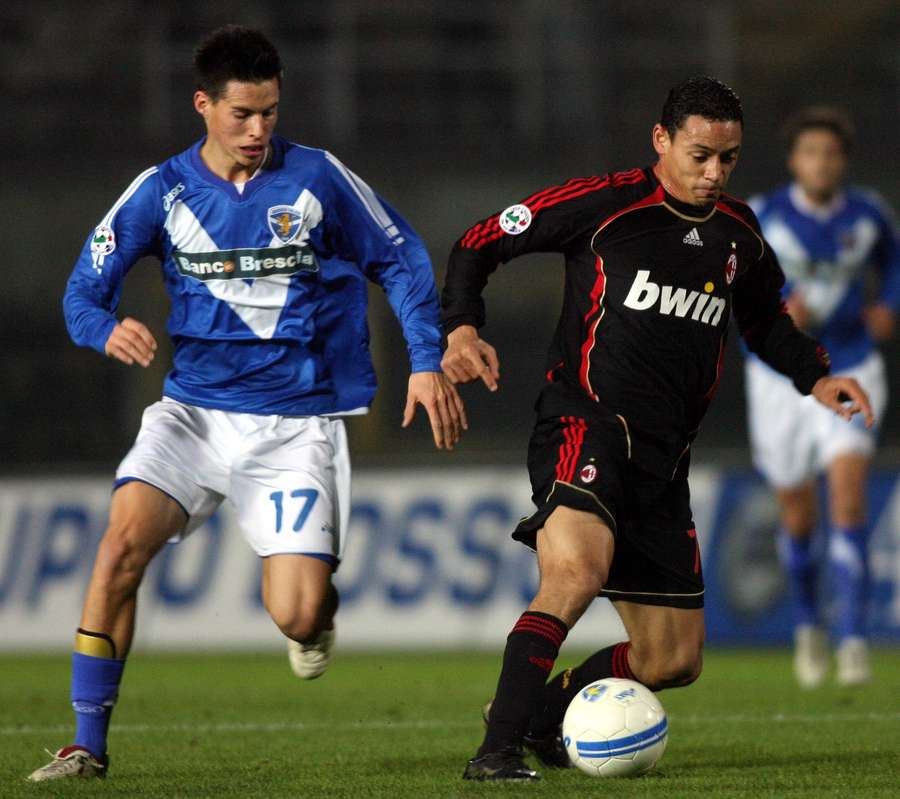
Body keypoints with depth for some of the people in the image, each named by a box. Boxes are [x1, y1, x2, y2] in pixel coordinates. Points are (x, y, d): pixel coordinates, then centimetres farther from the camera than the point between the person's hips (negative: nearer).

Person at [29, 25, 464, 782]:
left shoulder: (318, 179, -4)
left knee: (297, 616, -15)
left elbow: (401, 259, 8)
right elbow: (85, 290, 1)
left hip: (298, 426, -2)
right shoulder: (161, 191, 0)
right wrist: (109, 329, -22)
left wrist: (428, 362, 0)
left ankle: (317, 609, 27)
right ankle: (88, 745, -13)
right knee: (123, 543, -22)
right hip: (195, 408, 2)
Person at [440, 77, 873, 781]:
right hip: (585, 426, -7)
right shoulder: (602, 203, -5)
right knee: (576, 573, -35)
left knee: (674, 660, 7)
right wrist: (462, 330, -13)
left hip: (664, 458, 7)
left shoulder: (739, 234, 12)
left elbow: (766, 320, 31)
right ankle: (497, 749, -32)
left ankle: (542, 713, 29)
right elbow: (478, 244, 2)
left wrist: (817, 378, 14)